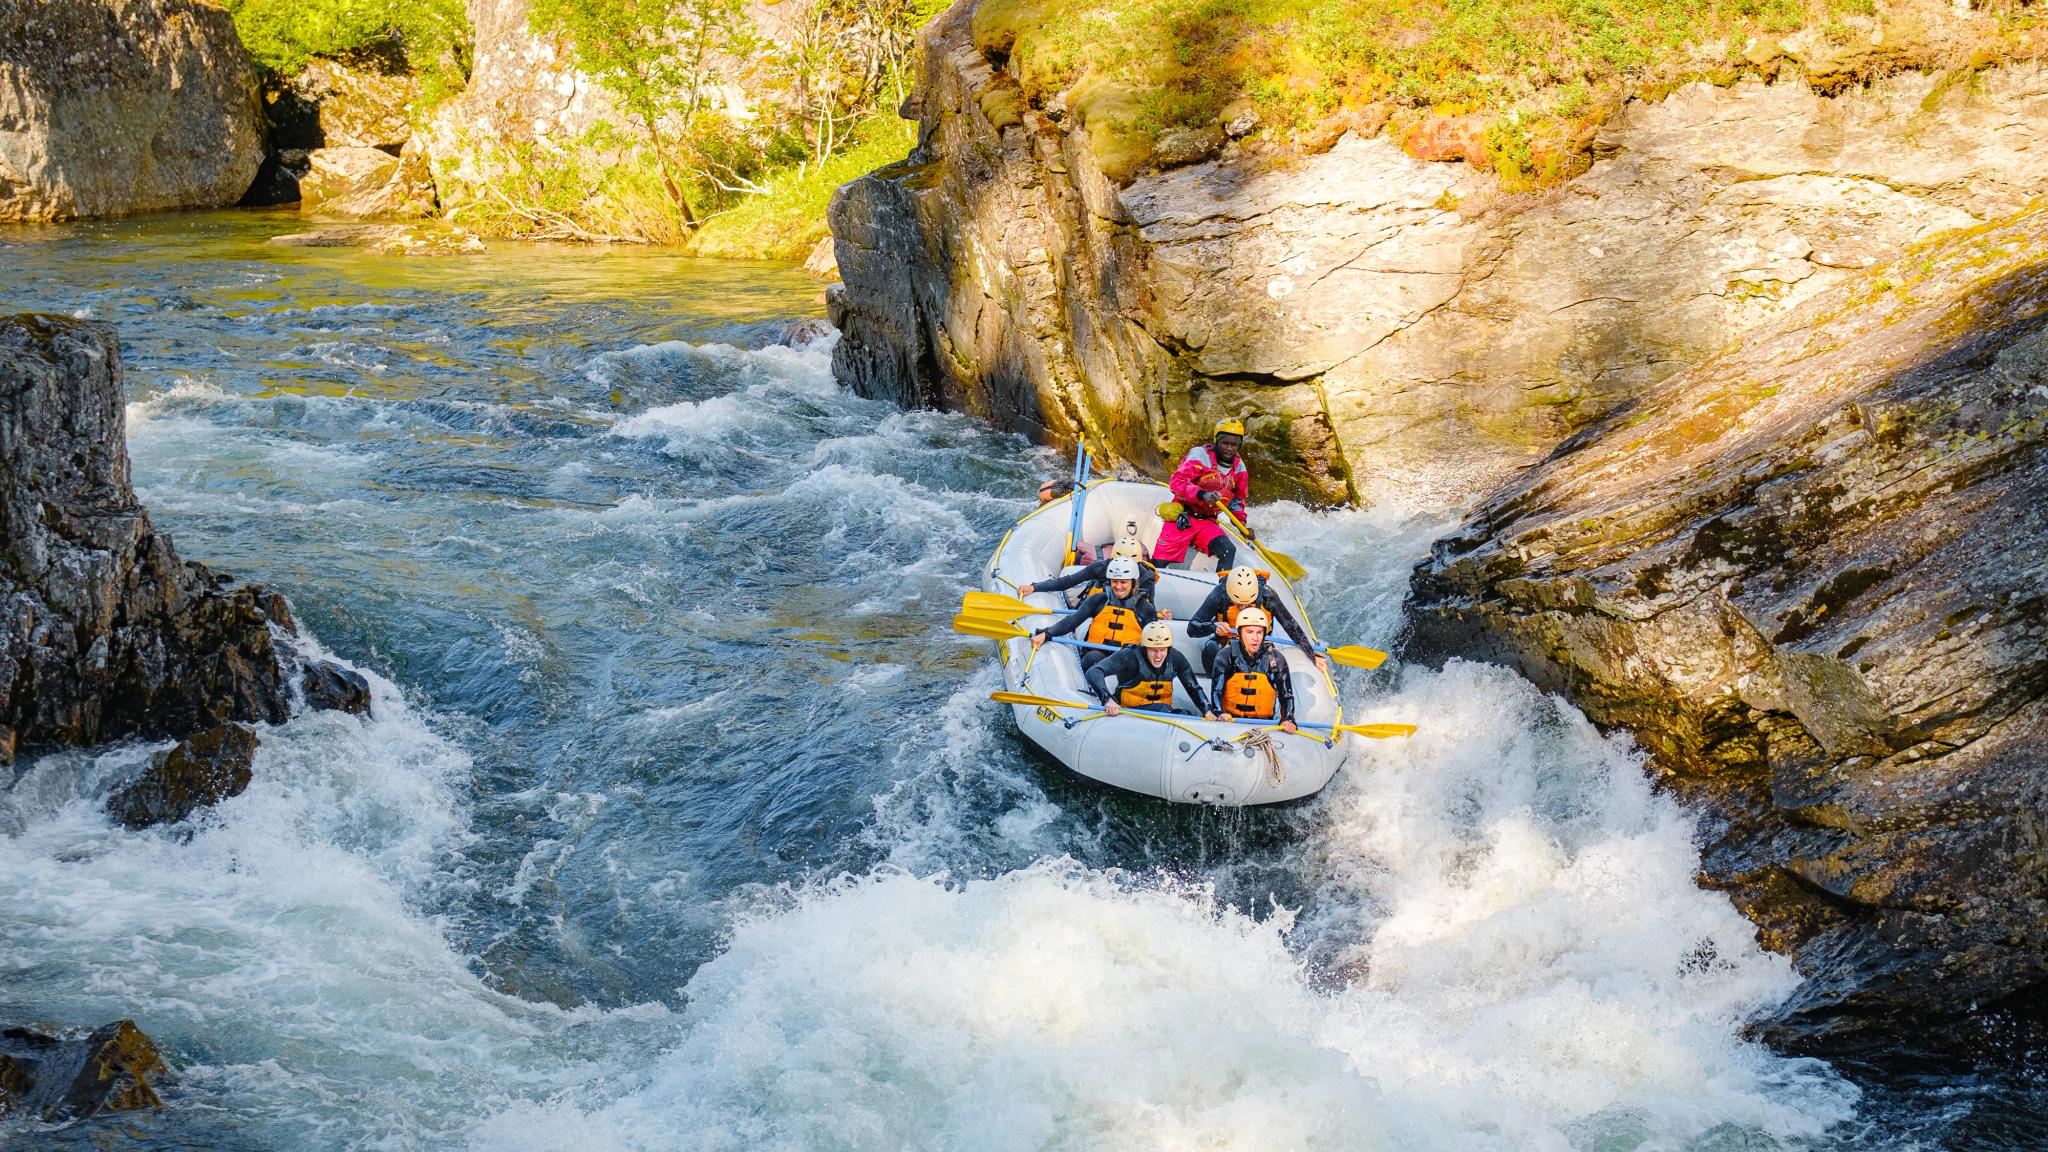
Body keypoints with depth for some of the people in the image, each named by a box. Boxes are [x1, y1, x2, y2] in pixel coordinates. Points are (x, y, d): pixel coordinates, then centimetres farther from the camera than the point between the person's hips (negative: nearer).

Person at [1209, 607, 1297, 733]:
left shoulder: (1276, 659, 2)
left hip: (1263, 723, 0)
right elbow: (1217, 690, -7)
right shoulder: (1226, 656, -1)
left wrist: (1288, 720, -16)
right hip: (1229, 721, 0)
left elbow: (1286, 695, 1)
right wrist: (1220, 713, -26)